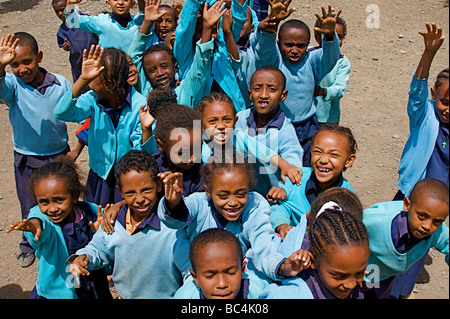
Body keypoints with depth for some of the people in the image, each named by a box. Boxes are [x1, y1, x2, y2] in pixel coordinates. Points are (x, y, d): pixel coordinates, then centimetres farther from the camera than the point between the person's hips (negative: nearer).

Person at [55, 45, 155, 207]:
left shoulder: (140, 106, -19)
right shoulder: (93, 99, -10)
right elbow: (62, 113, -29)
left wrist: (146, 129, -39)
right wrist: (83, 80, -40)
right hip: (99, 176, 3)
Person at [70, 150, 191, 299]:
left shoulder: (172, 227, -19)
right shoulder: (113, 220, 0)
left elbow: (190, 267, -21)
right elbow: (98, 249, 16)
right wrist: (84, 257, -3)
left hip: (164, 296, -5)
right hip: (123, 295, 5)